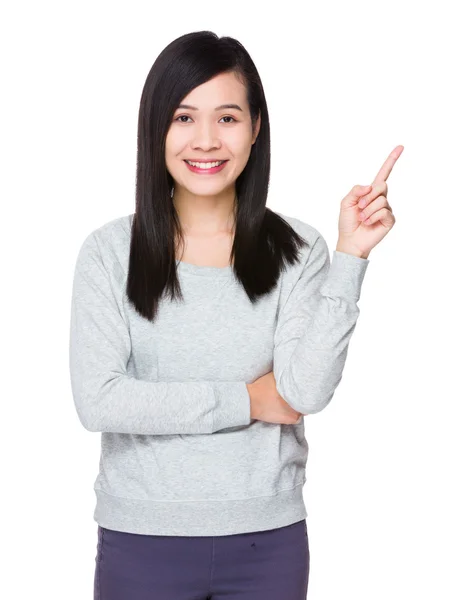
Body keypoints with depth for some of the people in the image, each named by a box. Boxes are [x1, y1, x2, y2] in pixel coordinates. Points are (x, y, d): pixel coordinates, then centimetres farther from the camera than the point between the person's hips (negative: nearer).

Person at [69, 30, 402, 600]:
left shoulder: (296, 249, -3)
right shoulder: (110, 251, -5)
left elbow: (308, 390, -13)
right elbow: (97, 401, -13)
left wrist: (350, 255, -19)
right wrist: (247, 400, -11)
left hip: (269, 538, 1)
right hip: (143, 537, -1)